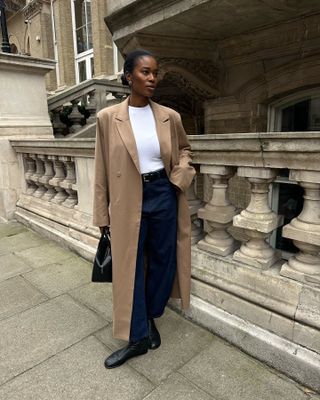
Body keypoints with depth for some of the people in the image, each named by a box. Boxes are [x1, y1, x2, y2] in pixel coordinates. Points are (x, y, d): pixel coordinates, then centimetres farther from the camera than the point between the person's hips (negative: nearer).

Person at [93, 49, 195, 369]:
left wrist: (181, 173, -4)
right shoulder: (108, 117, -4)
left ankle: (151, 318, 42)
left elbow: (184, 148, 18)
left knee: (162, 260, 14)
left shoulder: (170, 117, 0)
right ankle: (138, 337, 27)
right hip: (128, 201, -2)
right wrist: (103, 215, 0)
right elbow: (102, 170, -1)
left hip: (164, 195, 2)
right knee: (129, 267, 6)